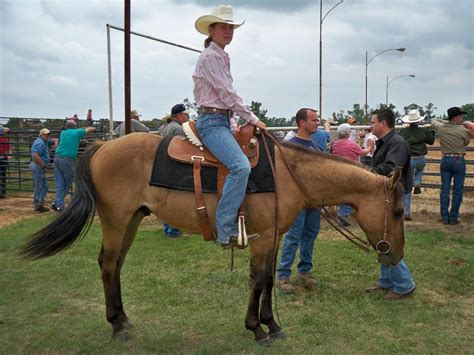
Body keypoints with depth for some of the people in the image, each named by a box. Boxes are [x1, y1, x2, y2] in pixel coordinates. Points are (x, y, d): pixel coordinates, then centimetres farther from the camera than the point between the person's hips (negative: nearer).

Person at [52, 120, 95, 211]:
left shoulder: (63, 133, 17)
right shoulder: (78, 132, 2)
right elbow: (92, 129, 11)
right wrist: (84, 130, 32)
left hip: (57, 158, 5)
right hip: (68, 160, -5)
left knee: (59, 183, 7)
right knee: (67, 183, 6)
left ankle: (59, 204, 2)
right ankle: (56, 202, 1)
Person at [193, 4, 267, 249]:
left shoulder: (222, 57, 21)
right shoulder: (209, 56, -9)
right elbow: (227, 94, -15)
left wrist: (233, 124, 12)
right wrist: (253, 119, -10)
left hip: (223, 121, 11)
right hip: (212, 122, -11)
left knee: (248, 161, 13)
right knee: (240, 165, -29)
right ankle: (226, 231, -29)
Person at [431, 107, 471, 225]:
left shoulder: (441, 128, 1)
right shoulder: (463, 130, -11)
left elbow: (434, 122, 24)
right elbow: (466, 143, 7)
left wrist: (447, 123, 30)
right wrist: (468, 130, 18)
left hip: (445, 160, 4)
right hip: (459, 161, -4)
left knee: (444, 189, 7)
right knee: (457, 190, 3)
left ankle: (444, 217, 9)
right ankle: (453, 218, 4)